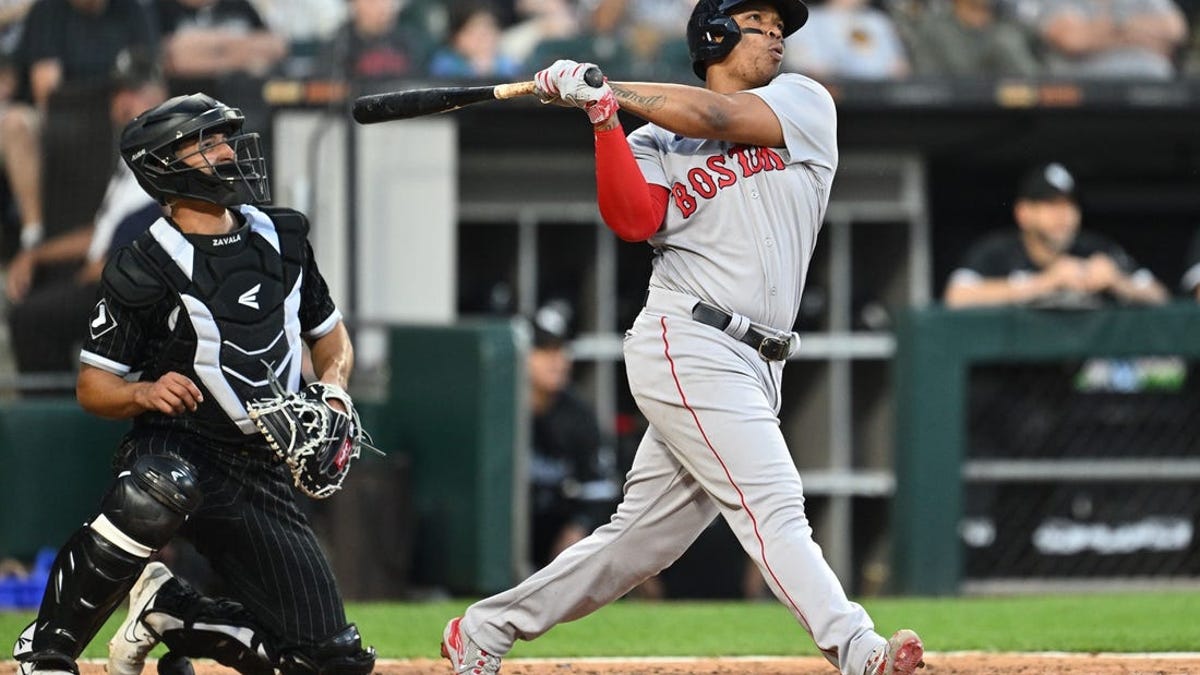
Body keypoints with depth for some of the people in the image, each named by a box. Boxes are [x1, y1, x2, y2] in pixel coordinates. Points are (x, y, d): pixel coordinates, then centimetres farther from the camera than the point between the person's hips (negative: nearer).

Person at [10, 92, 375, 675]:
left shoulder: (282, 238, 8)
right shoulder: (143, 271, -9)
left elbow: (331, 337, 21)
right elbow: (92, 388, -4)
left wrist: (333, 390, 0)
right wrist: (144, 393, -25)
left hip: (261, 469, 5)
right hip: (174, 449, -5)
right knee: (159, 492, -44)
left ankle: (163, 610, 18)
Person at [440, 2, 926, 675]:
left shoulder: (806, 103, 12)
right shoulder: (655, 142, 6)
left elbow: (717, 117, -4)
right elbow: (633, 220, -12)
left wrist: (602, 86, -1)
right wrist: (604, 115, -19)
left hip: (754, 367, 5)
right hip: (687, 348, -4)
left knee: (643, 538, 9)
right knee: (772, 507, -17)